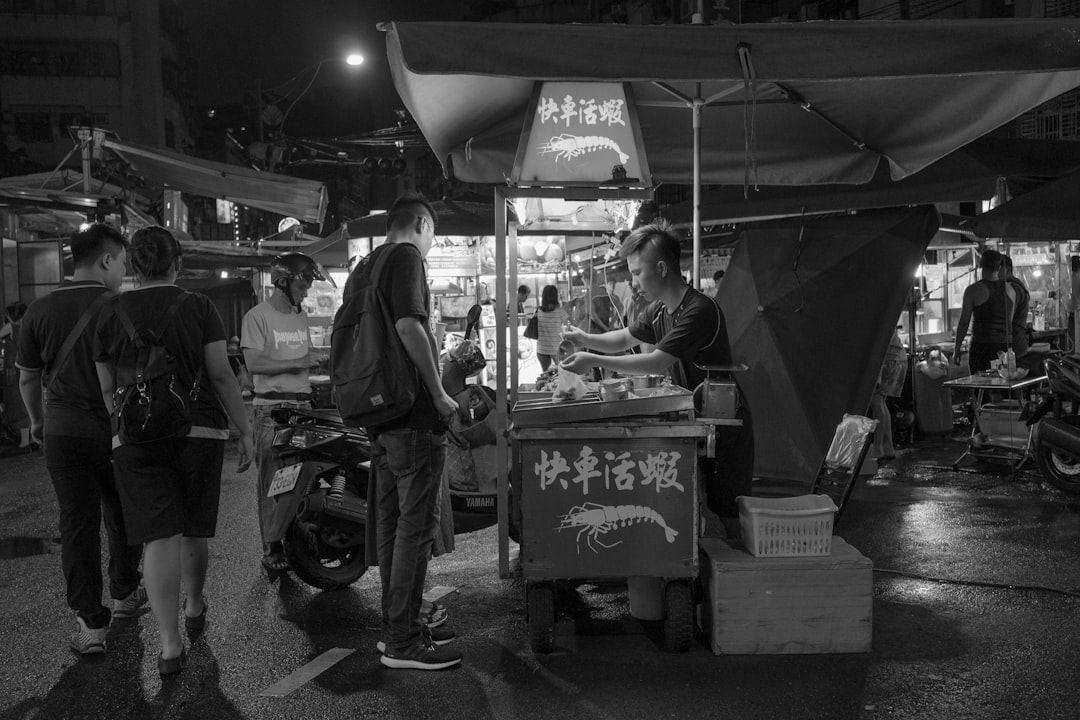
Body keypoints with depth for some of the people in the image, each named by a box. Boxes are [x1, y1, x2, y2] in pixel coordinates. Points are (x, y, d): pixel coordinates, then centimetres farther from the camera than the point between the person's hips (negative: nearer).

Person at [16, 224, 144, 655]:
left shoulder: (40, 311, -1)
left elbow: (27, 377, 8)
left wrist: (36, 421, 24)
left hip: (62, 434, 2)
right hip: (117, 432, -2)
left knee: (77, 524, 5)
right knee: (121, 519, 17)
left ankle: (90, 623, 5)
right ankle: (124, 596, 33)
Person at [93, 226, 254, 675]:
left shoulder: (112, 313, 3)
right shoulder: (199, 307, 0)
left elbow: (107, 388, 5)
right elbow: (221, 375, -5)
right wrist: (246, 431, 0)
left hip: (136, 438, 0)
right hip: (200, 431, 0)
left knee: (159, 537, -2)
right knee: (194, 530, 16)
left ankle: (169, 645, -6)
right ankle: (195, 610, 37)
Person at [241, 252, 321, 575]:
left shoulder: (301, 316, 19)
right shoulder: (258, 316, -3)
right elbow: (253, 363, -12)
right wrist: (294, 363, -11)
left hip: (303, 405, 6)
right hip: (271, 407, -6)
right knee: (272, 480, -4)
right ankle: (272, 549, 0)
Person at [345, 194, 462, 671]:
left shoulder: (361, 269, 19)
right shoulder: (406, 256, -8)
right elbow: (408, 326, -21)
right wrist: (440, 394, -14)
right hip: (413, 414, -9)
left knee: (389, 524, 14)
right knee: (416, 526, -4)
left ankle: (397, 624, 24)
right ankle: (401, 641, 1)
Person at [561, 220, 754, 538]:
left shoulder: (700, 310, -24)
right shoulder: (659, 309, 5)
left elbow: (657, 362, -27)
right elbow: (626, 338, 18)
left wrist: (594, 361, -25)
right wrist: (587, 339, -1)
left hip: (726, 425, -8)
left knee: (728, 516, -1)